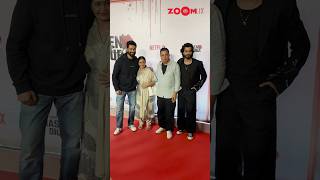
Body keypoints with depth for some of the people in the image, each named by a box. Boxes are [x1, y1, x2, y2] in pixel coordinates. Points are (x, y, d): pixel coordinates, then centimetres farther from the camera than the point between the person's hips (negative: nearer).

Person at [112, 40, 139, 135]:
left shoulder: (136, 61, -2)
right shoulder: (120, 60, -11)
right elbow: (114, 75, -8)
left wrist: (136, 83, 2)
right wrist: (116, 88, -11)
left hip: (132, 89, 3)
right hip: (121, 89, -3)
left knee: (132, 107, 11)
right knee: (119, 108, 2)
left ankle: (130, 124, 29)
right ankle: (118, 127, 14)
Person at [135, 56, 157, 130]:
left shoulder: (149, 70, -7)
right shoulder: (137, 71, 1)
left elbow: (155, 81, -6)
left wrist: (148, 84, -17)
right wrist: (139, 85, -5)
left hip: (148, 92, -2)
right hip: (140, 92, 2)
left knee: (149, 107, 4)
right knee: (140, 107, 5)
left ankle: (148, 123, 20)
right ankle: (141, 122, 22)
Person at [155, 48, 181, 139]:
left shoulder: (175, 65, -11)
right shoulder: (158, 65, 4)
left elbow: (177, 80, -9)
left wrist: (175, 92, -11)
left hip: (170, 94, -4)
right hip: (160, 94, 4)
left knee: (169, 114, 4)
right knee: (160, 112, 15)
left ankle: (169, 130, 19)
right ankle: (162, 126, 34)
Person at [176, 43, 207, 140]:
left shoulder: (197, 63, -9)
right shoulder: (179, 62, -1)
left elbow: (204, 76, 1)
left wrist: (197, 87, -1)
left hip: (191, 91, -3)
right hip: (181, 91, 3)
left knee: (191, 111, 1)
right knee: (180, 110, 10)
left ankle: (190, 131, 11)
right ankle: (181, 127, 26)